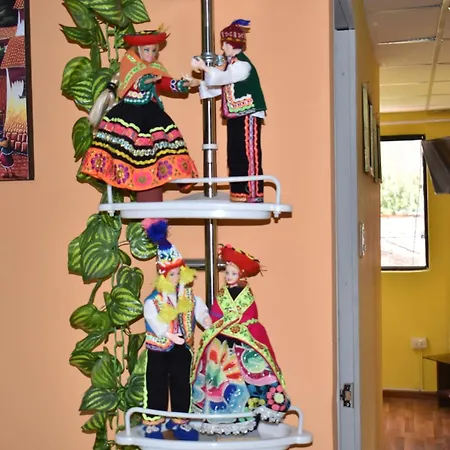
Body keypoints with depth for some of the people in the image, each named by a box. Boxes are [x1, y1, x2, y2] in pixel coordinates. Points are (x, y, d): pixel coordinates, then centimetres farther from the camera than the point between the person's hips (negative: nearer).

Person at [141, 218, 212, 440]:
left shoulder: (188, 295, -2)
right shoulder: (153, 300, -18)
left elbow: (199, 307, -9)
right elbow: (153, 320, -29)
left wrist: (206, 319, -29)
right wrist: (169, 334, -42)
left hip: (182, 347, 4)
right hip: (159, 348, -4)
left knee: (182, 384, 12)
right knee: (157, 385, 6)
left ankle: (179, 420, 26)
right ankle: (152, 422, 18)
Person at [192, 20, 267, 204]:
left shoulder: (242, 64, -12)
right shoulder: (231, 63, 17)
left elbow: (222, 78, -25)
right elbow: (219, 87, 19)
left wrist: (203, 67, -21)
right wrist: (196, 83, 13)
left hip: (248, 116, -10)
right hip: (235, 117, 10)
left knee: (249, 154, -9)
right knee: (234, 155, 10)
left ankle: (255, 193, -6)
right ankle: (238, 192, 16)